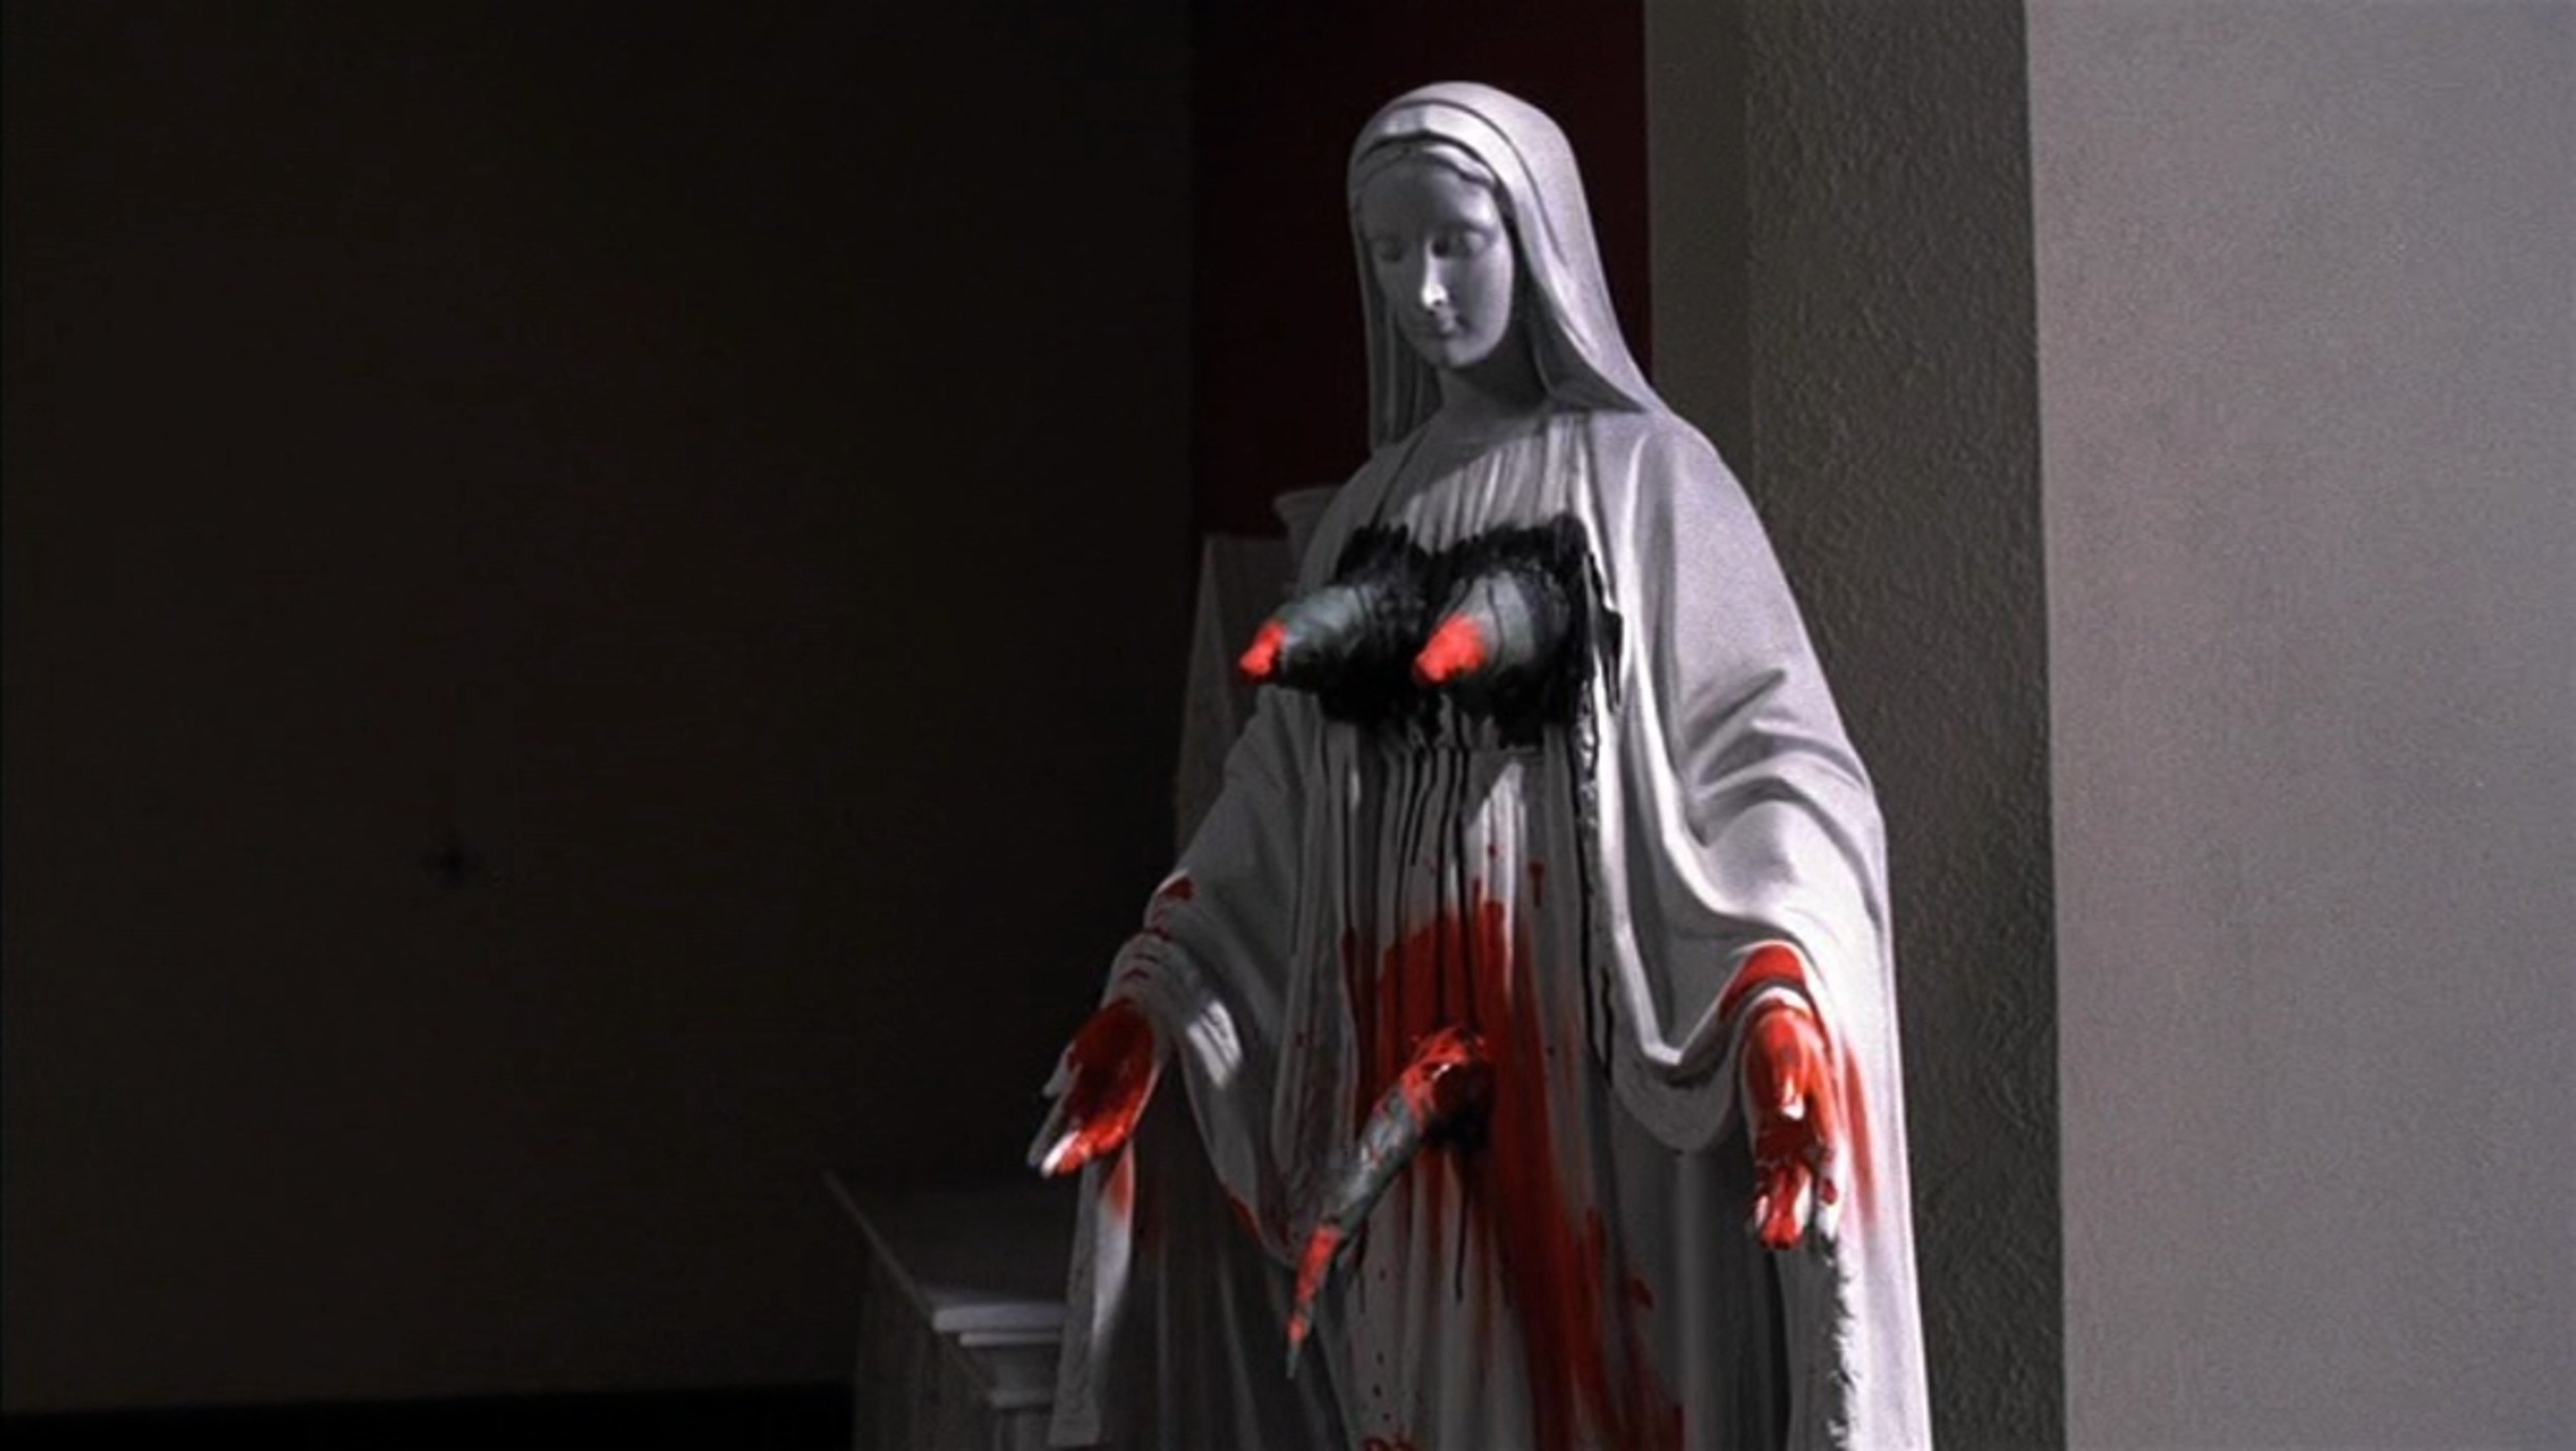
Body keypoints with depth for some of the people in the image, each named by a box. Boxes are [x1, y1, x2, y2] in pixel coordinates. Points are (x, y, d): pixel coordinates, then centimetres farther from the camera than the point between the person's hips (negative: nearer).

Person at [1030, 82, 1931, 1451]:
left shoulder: (1649, 476, -1)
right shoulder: (1370, 508, 14)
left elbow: (1770, 756, -11)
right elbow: (1280, 802, 15)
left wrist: (1784, 999, -26)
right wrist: (1154, 993, 8)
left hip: (1582, 1036, -5)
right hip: (1391, 1057, 5)